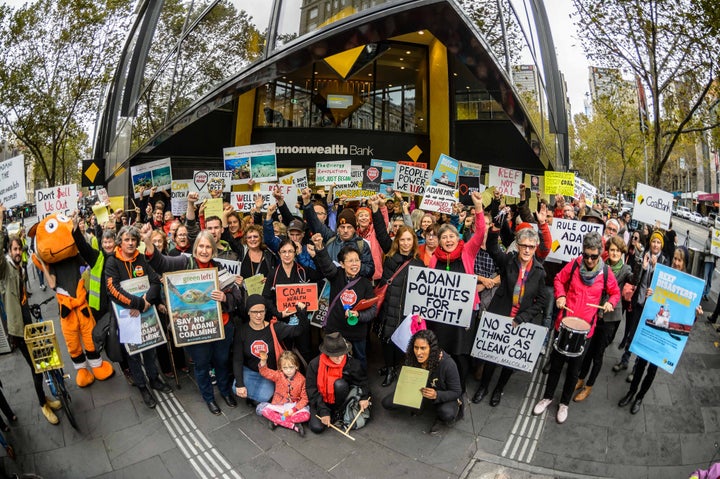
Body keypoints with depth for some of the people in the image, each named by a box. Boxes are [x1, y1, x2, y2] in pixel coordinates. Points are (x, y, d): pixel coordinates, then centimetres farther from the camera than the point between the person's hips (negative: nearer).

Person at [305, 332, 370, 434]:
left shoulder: (351, 363, -17)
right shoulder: (315, 364, -20)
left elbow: (362, 380, 2)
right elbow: (311, 389, -14)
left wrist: (364, 397, -12)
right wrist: (323, 411, -19)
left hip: (339, 399, 0)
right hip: (320, 400, 0)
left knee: (339, 383, -31)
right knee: (317, 428, -22)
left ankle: (339, 412, -6)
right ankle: (329, 413, 11)